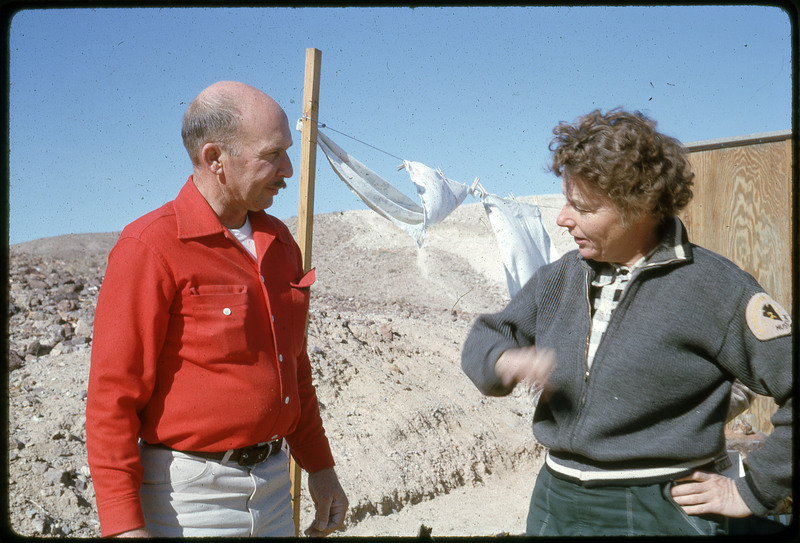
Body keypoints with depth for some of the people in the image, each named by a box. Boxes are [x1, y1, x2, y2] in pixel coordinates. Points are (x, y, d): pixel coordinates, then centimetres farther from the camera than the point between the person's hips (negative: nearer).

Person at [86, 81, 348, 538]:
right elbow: (112, 398, -16)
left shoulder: (279, 241, 7)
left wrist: (320, 466, 16)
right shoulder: (150, 248, -16)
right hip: (189, 497, -6)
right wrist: (124, 525, -19)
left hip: (273, 484, 7)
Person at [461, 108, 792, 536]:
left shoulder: (712, 287, -11)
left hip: (658, 515, -5)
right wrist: (504, 361, -13)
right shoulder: (559, 279, 5)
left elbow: (789, 375, -12)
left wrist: (753, 493, -8)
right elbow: (484, 337, 11)